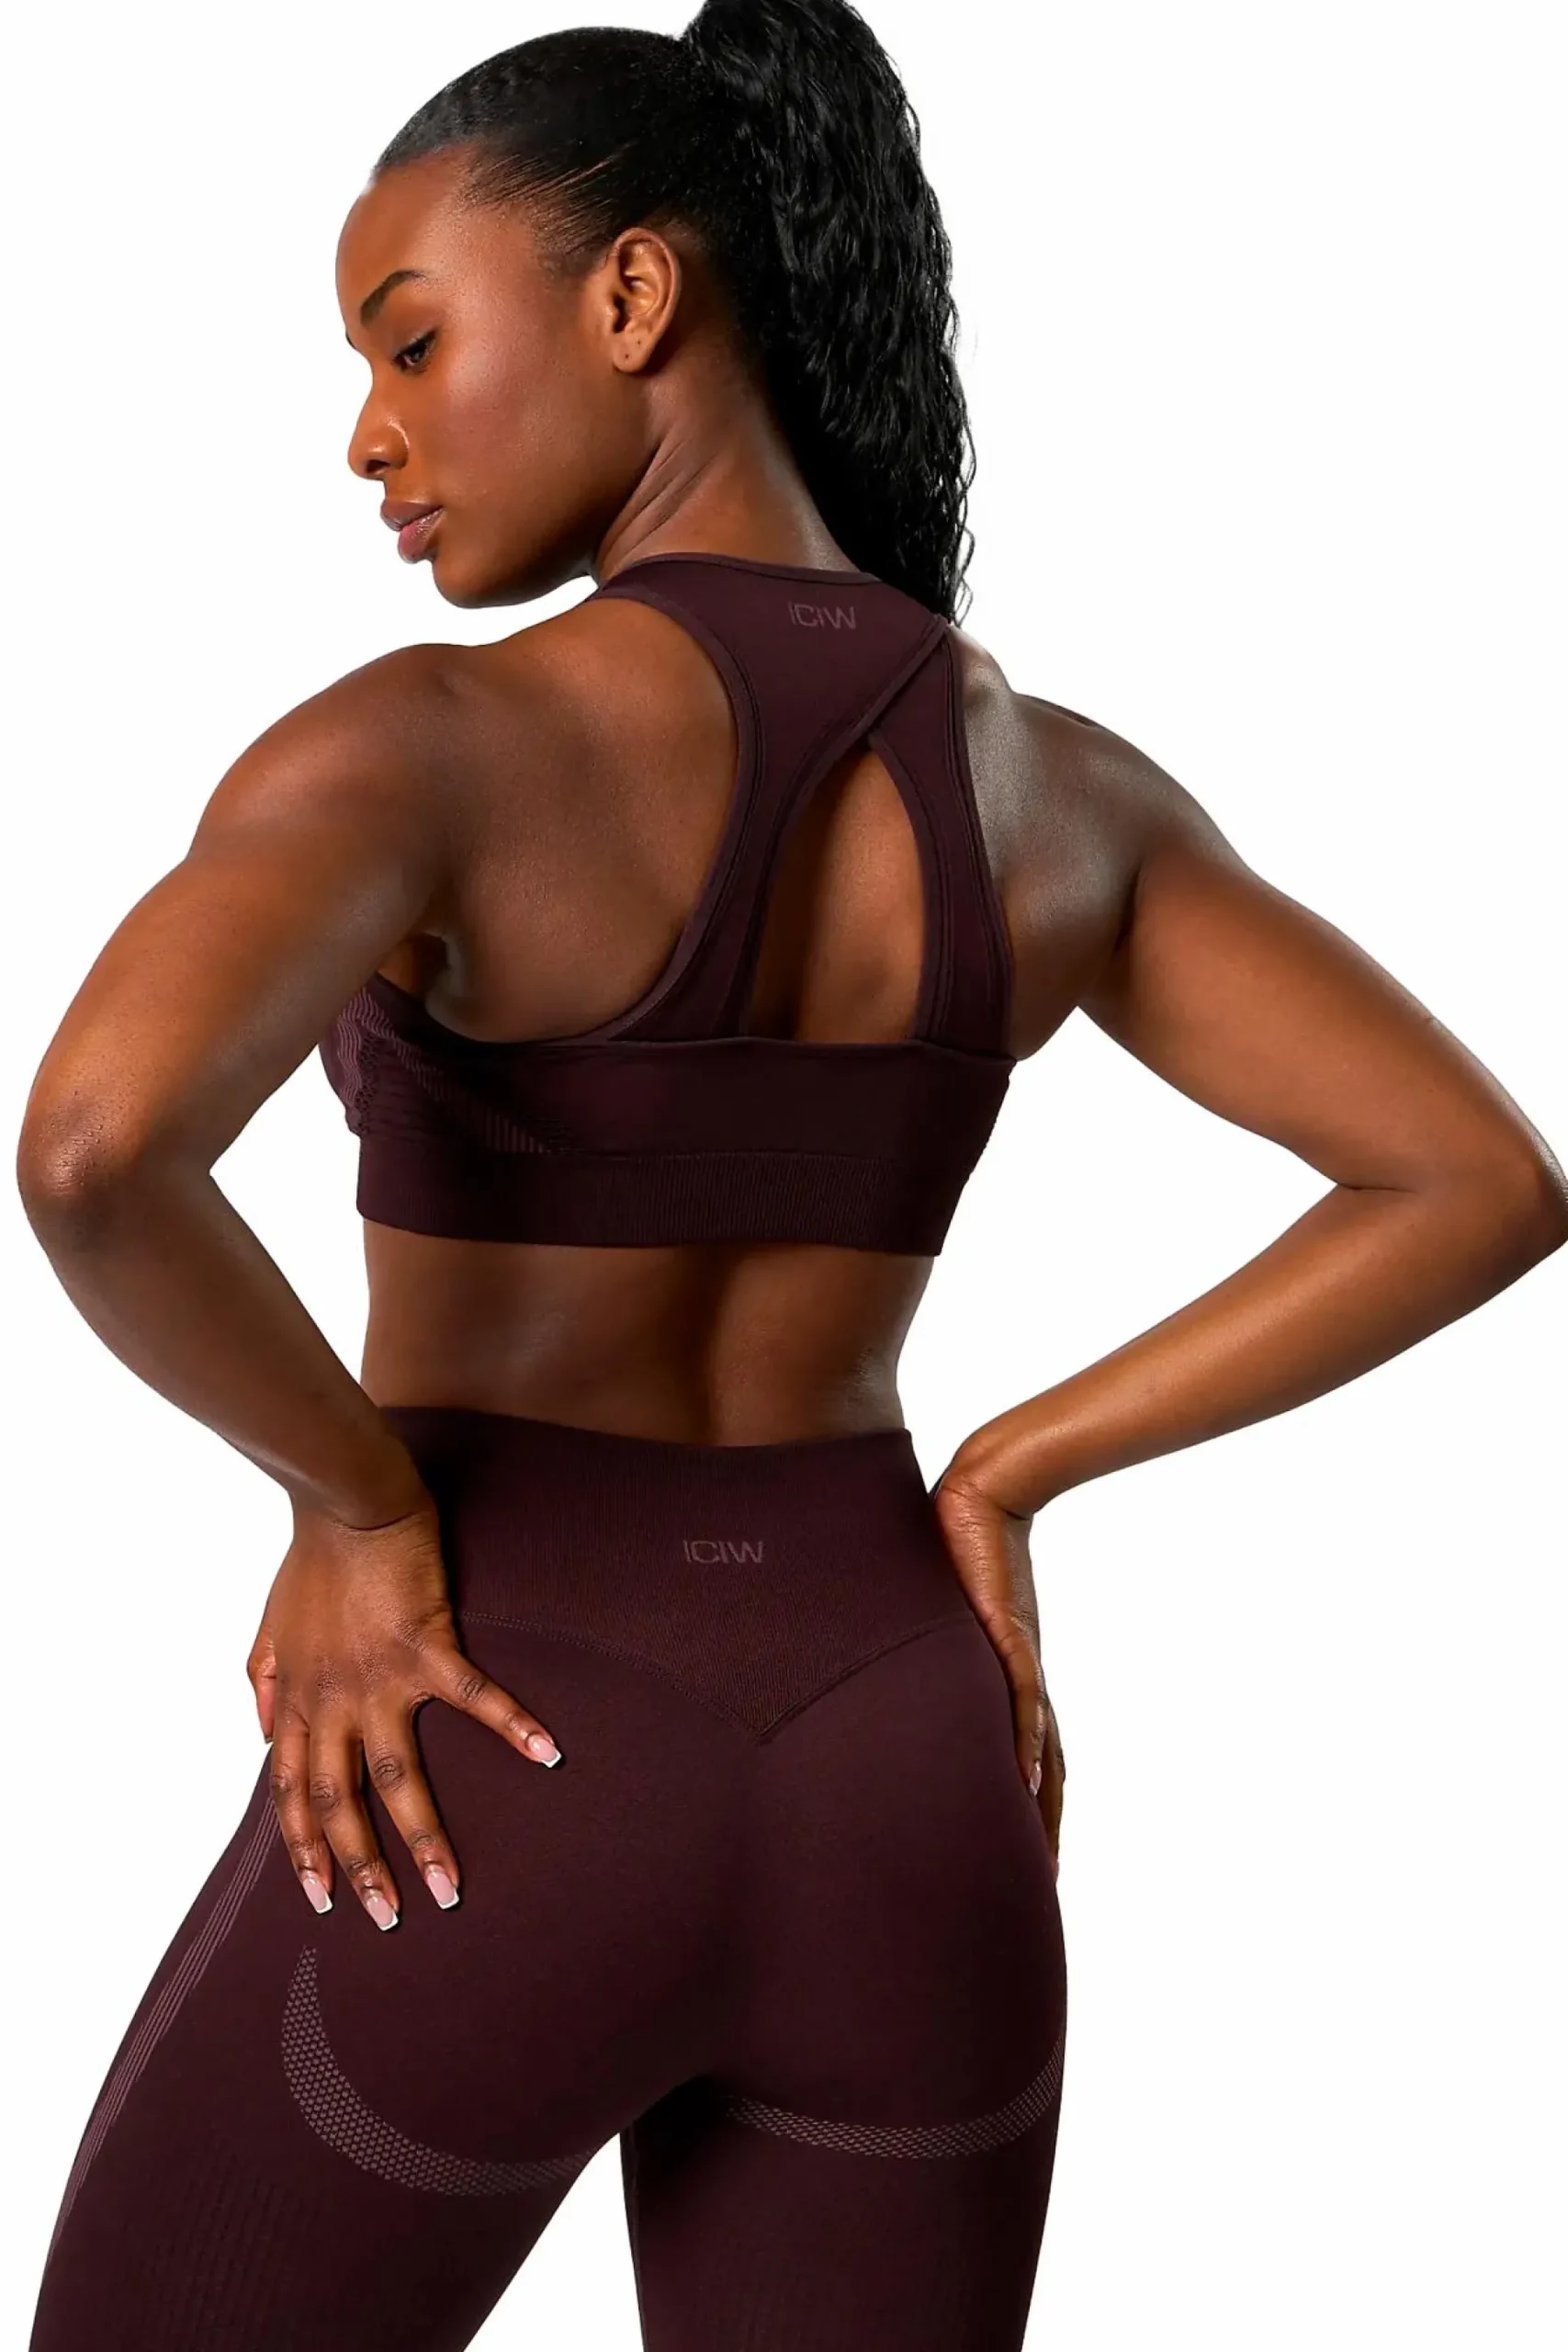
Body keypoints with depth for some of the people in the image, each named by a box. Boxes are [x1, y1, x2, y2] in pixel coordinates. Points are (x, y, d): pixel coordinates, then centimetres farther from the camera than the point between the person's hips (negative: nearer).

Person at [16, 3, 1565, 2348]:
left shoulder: (426, 741, -16)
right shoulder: (1060, 788, 1)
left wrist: (361, 1498, -14)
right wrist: (993, 1489, 4)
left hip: (485, 1812, -5)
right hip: (889, 1814, 5)